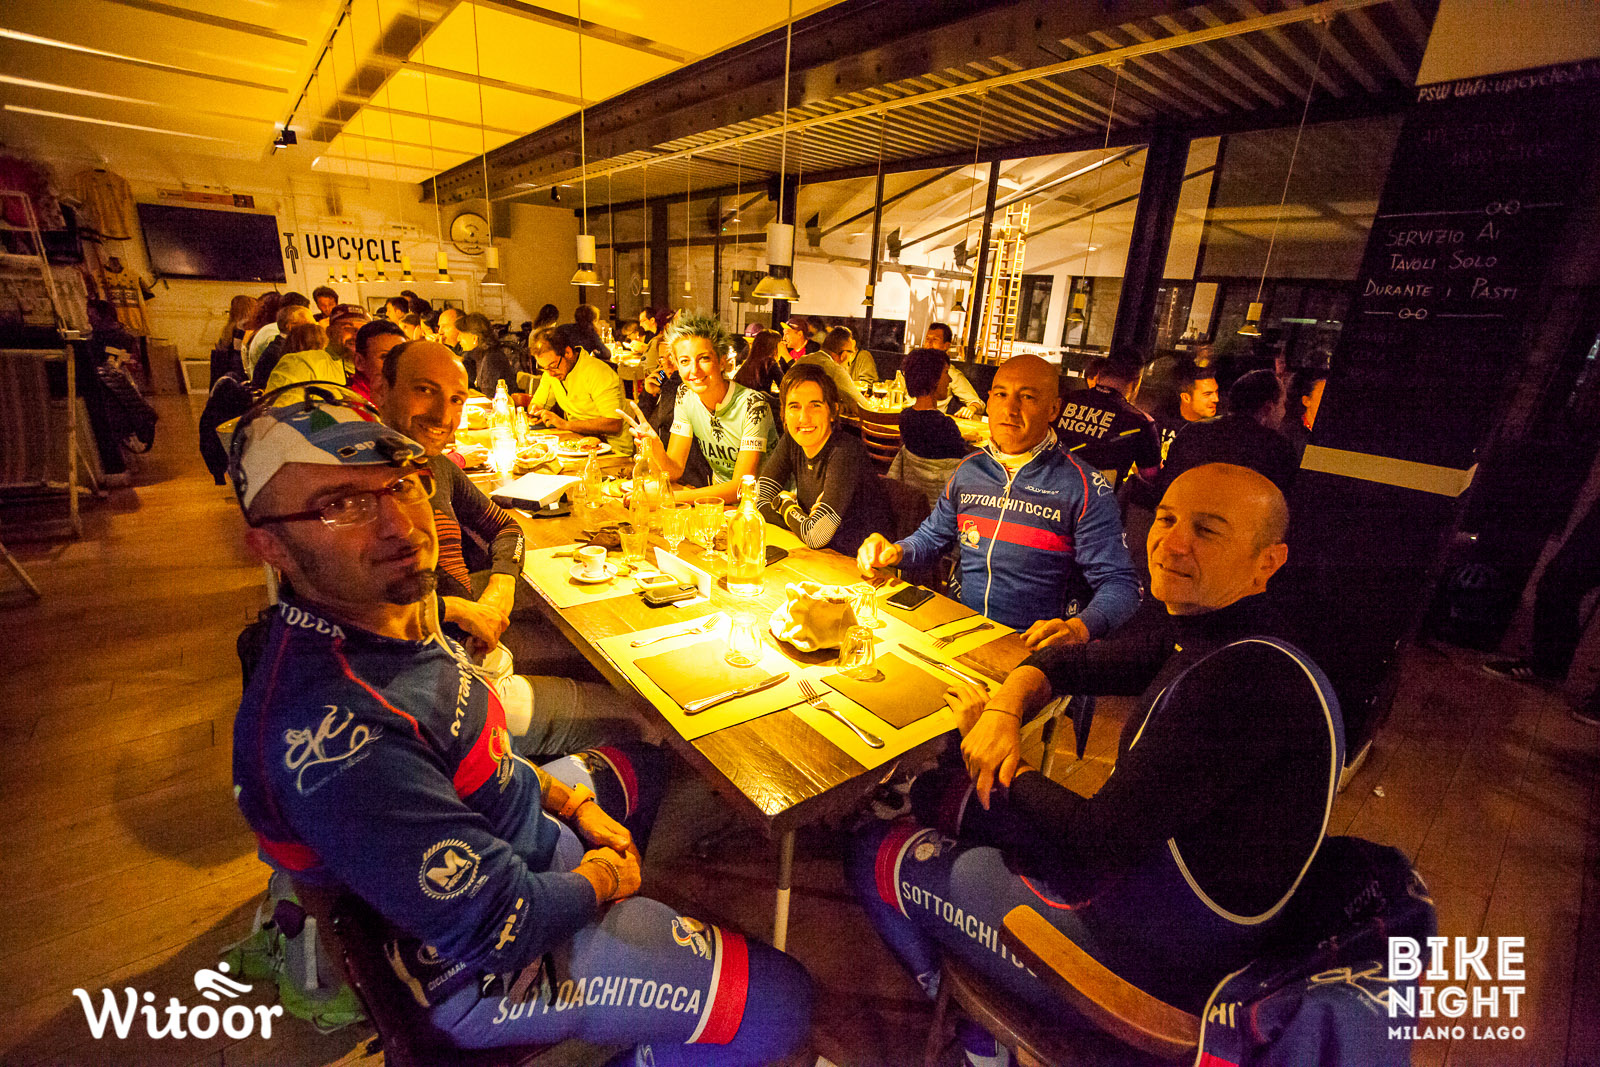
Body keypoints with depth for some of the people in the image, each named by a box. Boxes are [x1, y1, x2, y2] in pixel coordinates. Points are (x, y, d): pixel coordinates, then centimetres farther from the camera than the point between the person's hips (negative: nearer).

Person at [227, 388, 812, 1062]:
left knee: (644, 764, 29)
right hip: (486, 976, -8)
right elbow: (498, 926, -31)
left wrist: (571, 800, 1)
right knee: (778, 1004, -4)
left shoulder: (388, 615, -9)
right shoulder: (333, 733, -38)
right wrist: (603, 877, -11)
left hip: (512, 834, 9)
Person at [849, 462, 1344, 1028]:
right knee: (937, 793, 16)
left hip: (1158, 968, -8)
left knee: (878, 855, 3)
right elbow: (1064, 662, 8)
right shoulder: (1204, 639, -2)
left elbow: (1100, 838, -27)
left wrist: (1005, 767, -10)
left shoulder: (1248, 679, -32)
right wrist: (1004, 710, -12)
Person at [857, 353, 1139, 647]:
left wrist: (1080, 628, -29)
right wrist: (894, 551, -1)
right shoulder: (969, 471, 10)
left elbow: (1120, 582, -9)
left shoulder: (1085, 487, -6)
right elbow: (931, 537, 21)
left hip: (1033, 645, -3)